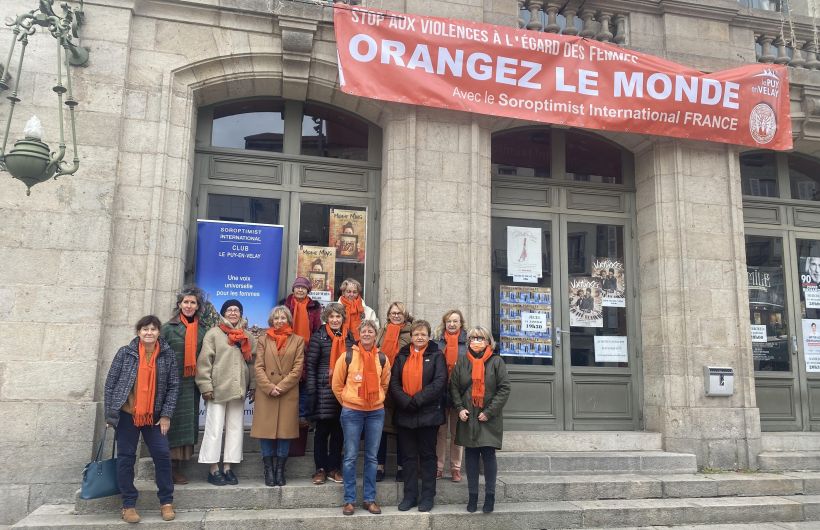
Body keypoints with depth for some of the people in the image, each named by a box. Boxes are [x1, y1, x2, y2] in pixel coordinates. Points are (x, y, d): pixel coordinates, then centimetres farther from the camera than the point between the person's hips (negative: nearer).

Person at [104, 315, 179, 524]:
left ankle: (166, 502, 11)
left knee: (162, 454, -2)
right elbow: (110, 383, 0)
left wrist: (166, 415, -4)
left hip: (154, 415, 1)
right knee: (126, 458, 4)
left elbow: (173, 385, 0)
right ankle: (128, 505, 17)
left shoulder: (168, 355, -3)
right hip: (126, 414, 0)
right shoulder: (125, 353, -5)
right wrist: (109, 414, -2)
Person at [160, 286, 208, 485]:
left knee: (187, 423, 5)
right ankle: (168, 468, 5)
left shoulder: (202, 330, 10)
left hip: (192, 384, 3)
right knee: (172, 423, -2)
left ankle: (177, 468, 13)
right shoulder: (168, 328, 1)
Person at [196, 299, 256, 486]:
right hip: (217, 389, -4)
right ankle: (213, 469, 8)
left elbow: (252, 362, 12)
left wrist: (253, 386, 7)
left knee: (236, 428, 7)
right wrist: (206, 386, -11)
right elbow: (204, 361, -4)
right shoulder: (214, 333, 1)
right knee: (215, 428, -1)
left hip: (238, 389, 4)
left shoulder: (248, 336, 12)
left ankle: (227, 467, 16)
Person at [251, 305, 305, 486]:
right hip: (265, 394, 1)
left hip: (289, 394, 0)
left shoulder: (298, 340, 7)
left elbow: (298, 369, 0)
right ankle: (269, 471, 11)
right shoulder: (263, 340, 10)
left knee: (285, 432, 1)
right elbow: (259, 367, 2)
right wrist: (269, 387, -11)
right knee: (266, 431, 1)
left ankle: (280, 470, 11)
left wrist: (280, 387, -9)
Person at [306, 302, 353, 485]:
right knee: (322, 430, 4)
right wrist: (311, 391, -10)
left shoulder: (349, 338, 9)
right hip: (324, 391, -3)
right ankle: (320, 469, 15)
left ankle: (334, 468, 20)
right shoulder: (318, 337, -2)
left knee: (338, 431, 9)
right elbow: (310, 365, -4)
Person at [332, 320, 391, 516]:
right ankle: (349, 500, 13)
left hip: (376, 412, 2)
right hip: (352, 412, -2)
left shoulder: (382, 358, 2)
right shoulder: (347, 356, -5)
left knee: (371, 457, 9)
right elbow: (337, 384, 4)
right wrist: (347, 401, 6)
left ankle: (369, 499, 18)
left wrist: (377, 399, 12)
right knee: (350, 457, 3)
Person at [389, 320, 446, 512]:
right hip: (405, 413, 3)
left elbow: (439, 382, -12)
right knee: (408, 456, 9)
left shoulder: (436, 355, 0)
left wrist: (417, 400, -17)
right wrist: (406, 402, -14)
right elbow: (394, 383, 1)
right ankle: (410, 496, 19)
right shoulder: (402, 356, 9)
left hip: (428, 413, -3)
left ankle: (427, 496, 15)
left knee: (427, 455, 6)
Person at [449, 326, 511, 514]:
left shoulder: (496, 361, -3)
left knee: (488, 455, -1)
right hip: (468, 418, 3)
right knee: (471, 456, 8)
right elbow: (453, 386, 8)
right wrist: (460, 408, -5)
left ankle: (490, 496, 12)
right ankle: (472, 496, 17)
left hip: (489, 419, -2)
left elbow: (504, 388, -6)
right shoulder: (462, 362, 5)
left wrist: (489, 412, -11)